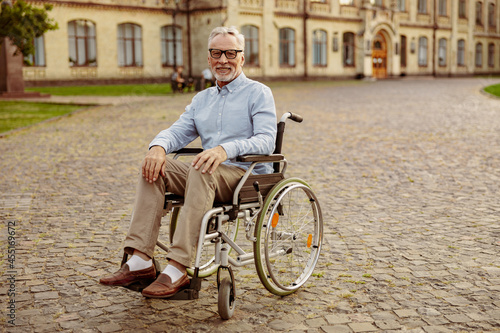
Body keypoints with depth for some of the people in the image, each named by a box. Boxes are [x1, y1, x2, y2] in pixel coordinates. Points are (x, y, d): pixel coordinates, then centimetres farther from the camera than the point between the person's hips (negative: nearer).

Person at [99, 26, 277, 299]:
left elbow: (266, 141, -13)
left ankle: (177, 269, -40)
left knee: (202, 170, -36)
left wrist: (226, 149, -32)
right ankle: (140, 261, -24)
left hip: (248, 177, -6)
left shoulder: (258, 93, 2)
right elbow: (178, 131, 13)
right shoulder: (202, 98, 22)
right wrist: (159, 146, -12)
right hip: (209, 178, 6)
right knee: (155, 166, -16)